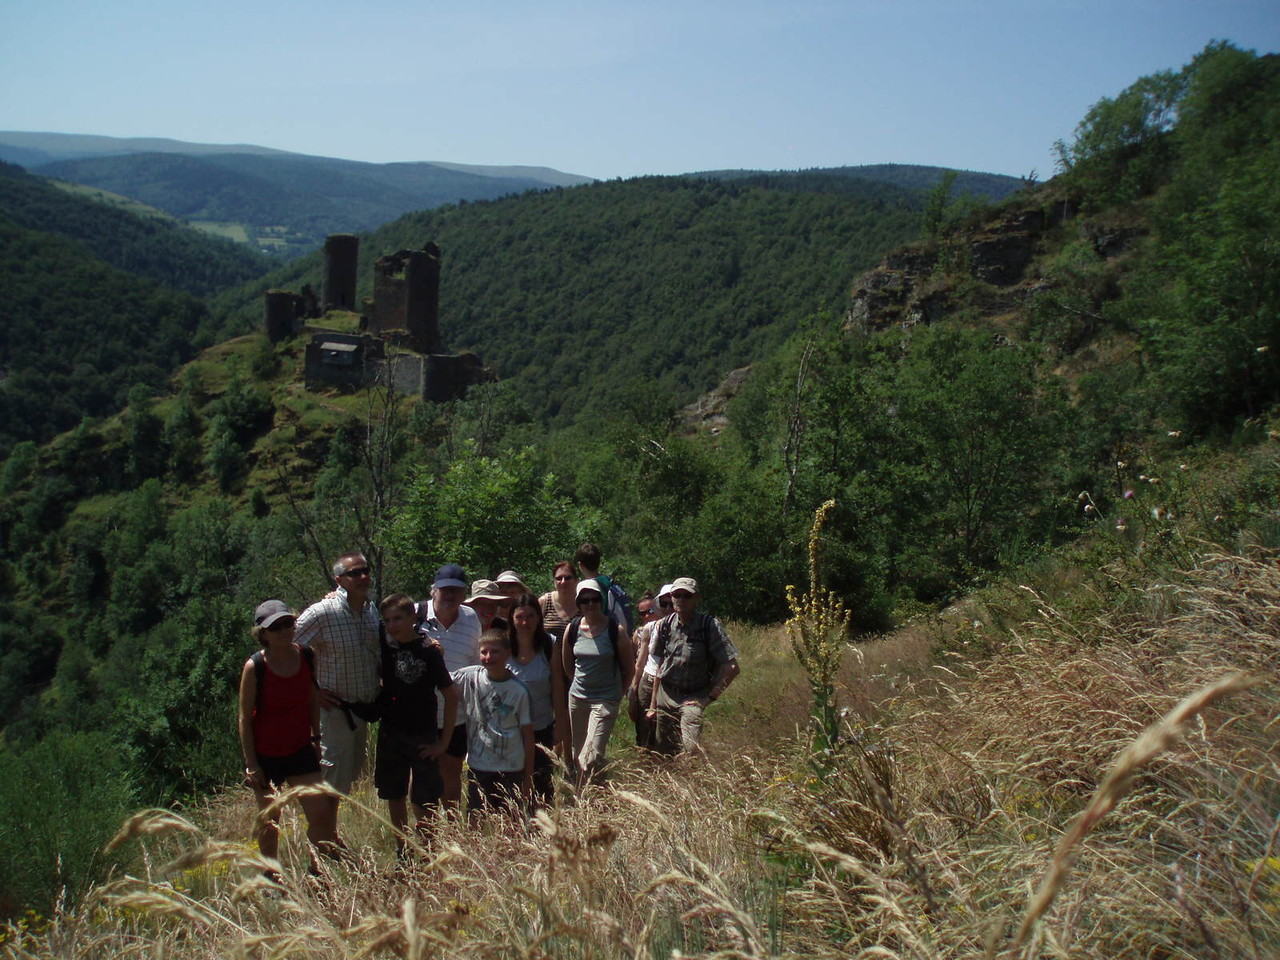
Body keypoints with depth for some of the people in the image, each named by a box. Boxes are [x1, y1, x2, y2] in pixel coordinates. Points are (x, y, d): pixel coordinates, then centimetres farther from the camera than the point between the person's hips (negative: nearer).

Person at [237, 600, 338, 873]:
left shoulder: (306, 656, -6)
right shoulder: (255, 667, -16)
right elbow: (245, 719, -11)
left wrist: (316, 738, 11)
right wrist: (251, 764, -11)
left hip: (301, 751, 3)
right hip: (265, 755, -3)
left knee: (321, 814, -1)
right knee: (269, 822, 10)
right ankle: (272, 877, 28)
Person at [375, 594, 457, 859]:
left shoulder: (428, 650, -12)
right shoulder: (385, 646, 0)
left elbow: (451, 696, -9)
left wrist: (443, 742, -10)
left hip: (423, 737, -5)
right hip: (390, 733, 5)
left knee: (424, 803, -5)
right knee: (394, 798, 13)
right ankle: (402, 854, 28)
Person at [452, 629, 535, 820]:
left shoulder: (519, 690, -7)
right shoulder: (469, 678, -3)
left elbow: (528, 736, -2)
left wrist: (528, 777, 0)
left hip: (511, 770, -1)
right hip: (478, 767, 1)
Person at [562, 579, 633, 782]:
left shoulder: (616, 630, -9)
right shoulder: (572, 629, 0)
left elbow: (629, 668, 3)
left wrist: (618, 693, 9)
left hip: (606, 700, -4)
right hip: (577, 697, 4)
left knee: (591, 758, -14)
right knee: (579, 756, 11)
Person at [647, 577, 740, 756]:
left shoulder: (709, 625, -13)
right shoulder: (666, 624, 0)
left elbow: (732, 667, -14)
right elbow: (661, 666, 10)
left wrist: (710, 698, -13)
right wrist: (653, 703, 11)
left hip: (694, 698, -4)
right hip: (666, 694, 4)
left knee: (691, 749, -20)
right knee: (665, 752, 10)